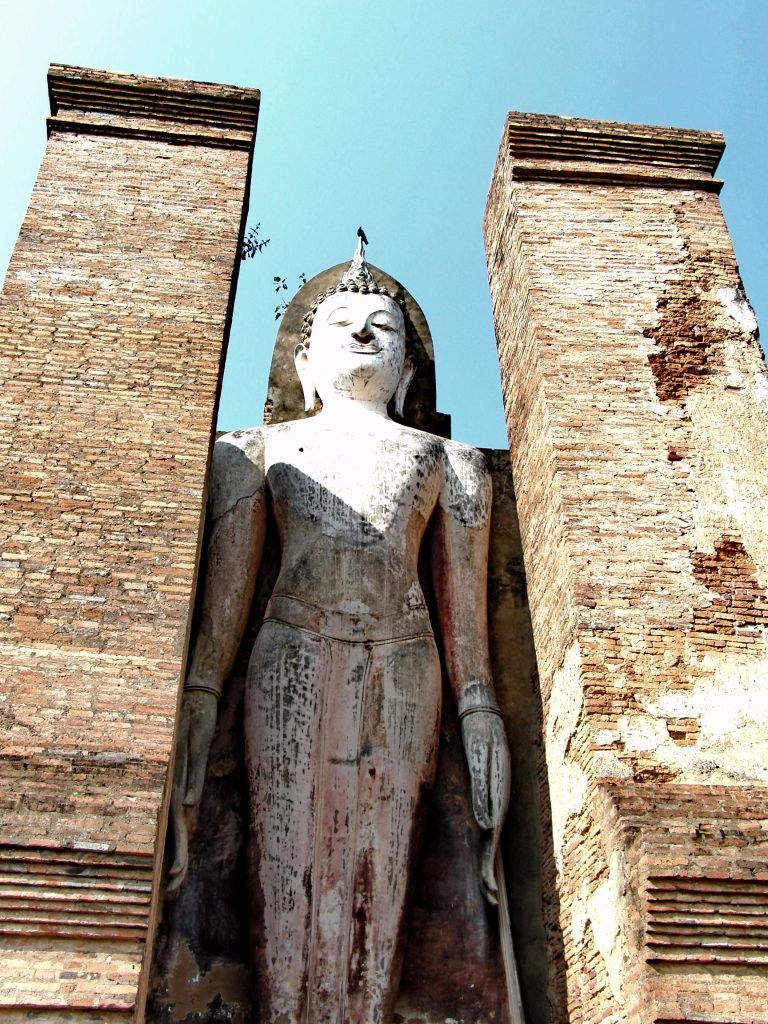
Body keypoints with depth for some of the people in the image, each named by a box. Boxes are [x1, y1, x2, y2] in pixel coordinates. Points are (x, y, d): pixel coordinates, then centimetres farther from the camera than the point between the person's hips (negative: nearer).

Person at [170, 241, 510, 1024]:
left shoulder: (443, 458, 22)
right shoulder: (262, 447, 20)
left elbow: (464, 610, 15)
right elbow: (226, 586, 10)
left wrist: (479, 714, 6)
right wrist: (198, 697, -1)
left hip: (402, 672, 1)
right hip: (293, 664, 0)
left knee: (377, 889, -4)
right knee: (288, 875, -8)